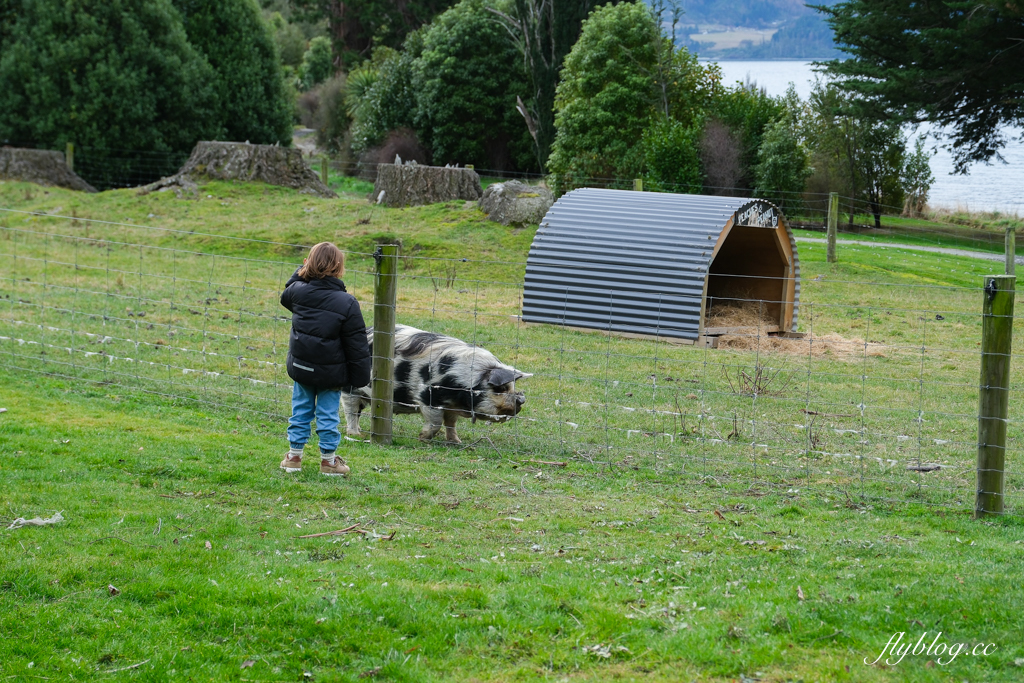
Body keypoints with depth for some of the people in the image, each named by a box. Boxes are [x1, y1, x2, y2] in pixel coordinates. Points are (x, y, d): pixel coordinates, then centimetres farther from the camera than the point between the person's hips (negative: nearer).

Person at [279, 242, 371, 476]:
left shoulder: (298, 290, -8)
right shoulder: (346, 303, -17)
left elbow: (286, 297, 21)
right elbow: (357, 345, -12)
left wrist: (301, 272, 24)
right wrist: (360, 376, -4)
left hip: (300, 368, 3)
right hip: (331, 373, -3)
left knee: (300, 409, 16)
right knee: (328, 414, 8)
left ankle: (294, 456, 24)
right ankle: (328, 460, 17)